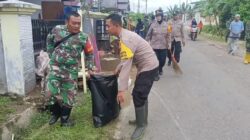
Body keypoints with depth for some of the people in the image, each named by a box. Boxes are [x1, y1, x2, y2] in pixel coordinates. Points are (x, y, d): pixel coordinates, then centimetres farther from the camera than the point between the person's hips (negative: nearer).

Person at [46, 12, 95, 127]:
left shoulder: (83, 38, -6)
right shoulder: (57, 30, -4)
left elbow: (89, 53, 7)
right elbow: (49, 40, 16)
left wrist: (90, 67, 3)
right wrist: (51, 54, 10)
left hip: (71, 70, 0)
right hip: (55, 67, 0)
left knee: (69, 95, 8)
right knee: (51, 92, 1)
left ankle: (65, 119, 27)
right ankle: (55, 113, 29)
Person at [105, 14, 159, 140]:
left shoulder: (126, 39, -26)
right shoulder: (125, 35, 6)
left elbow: (126, 66, -32)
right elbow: (127, 58, 17)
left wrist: (121, 89, -33)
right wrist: (118, 67, 6)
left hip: (148, 67, -10)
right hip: (147, 65, 10)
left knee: (138, 95, -6)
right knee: (141, 94, 19)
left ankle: (141, 125, 10)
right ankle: (142, 120, 34)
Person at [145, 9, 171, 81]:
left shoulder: (166, 25, 0)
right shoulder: (153, 25, -4)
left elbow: (168, 35, 6)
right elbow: (148, 35, 1)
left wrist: (168, 43, 2)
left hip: (163, 46, 2)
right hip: (154, 46, -2)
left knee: (163, 60, 9)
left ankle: (160, 69, 40)